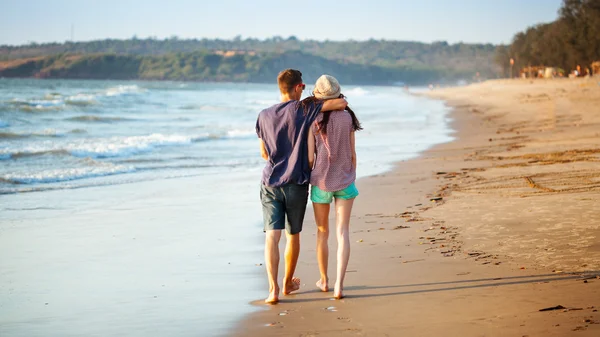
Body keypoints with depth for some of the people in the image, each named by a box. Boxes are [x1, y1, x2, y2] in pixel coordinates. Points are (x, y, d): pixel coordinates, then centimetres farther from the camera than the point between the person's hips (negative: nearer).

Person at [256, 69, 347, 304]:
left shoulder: (264, 116, 4)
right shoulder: (304, 109, -8)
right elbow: (342, 103, -11)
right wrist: (339, 102, 11)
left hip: (270, 181, 2)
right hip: (296, 183, -2)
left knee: (272, 236, -2)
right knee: (293, 234, 14)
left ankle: (273, 288, -14)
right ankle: (288, 283, 30)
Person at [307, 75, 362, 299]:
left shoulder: (313, 121, -9)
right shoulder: (348, 117, -3)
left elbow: (310, 157, -8)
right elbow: (352, 154, 2)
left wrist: (307, 181, 8)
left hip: (321, 183, -1)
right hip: (345, 182, 1)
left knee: (322, 233, 15)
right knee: (342, 233, -1)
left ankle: (324, 281, 28)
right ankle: (339, 285, -11)